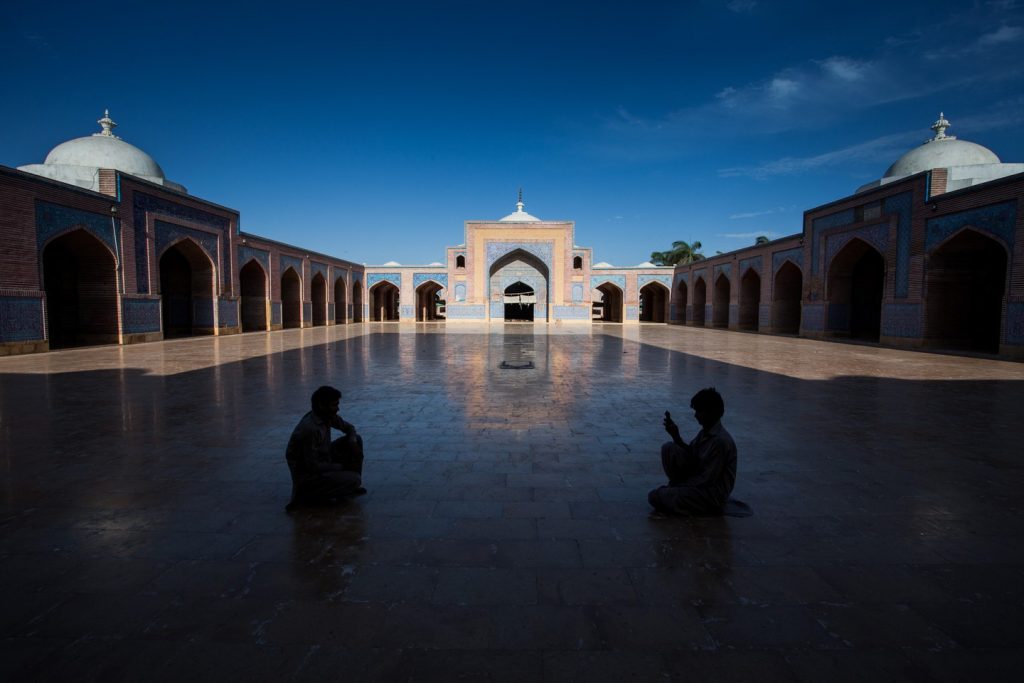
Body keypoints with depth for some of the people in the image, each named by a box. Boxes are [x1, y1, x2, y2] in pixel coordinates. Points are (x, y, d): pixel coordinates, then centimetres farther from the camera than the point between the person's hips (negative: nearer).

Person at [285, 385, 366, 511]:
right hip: (307, 474, -9)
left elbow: (348, 427, 12)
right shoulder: (309, 429, -30)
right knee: (354, 479, -21)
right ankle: (305, 496, -4)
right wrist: (341, 466, -15)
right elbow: (312, 466, -27)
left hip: (322, 461, 9)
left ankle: (351, 486, 12)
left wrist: (352, 441, -11)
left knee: (357, 439, 2)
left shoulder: (327, 416, -5)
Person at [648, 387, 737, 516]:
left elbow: (708, 479, -22)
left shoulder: (720, 440, -25)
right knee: (669, 448, -6)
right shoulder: (705, 431, 2)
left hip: (712, 495, -9)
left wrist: (682, 484, -12)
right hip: (699, 480, 9)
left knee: (656, 497, -19)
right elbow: (690, 454, 11)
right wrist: (676, 436, -4)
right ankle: (677, 487, 5)